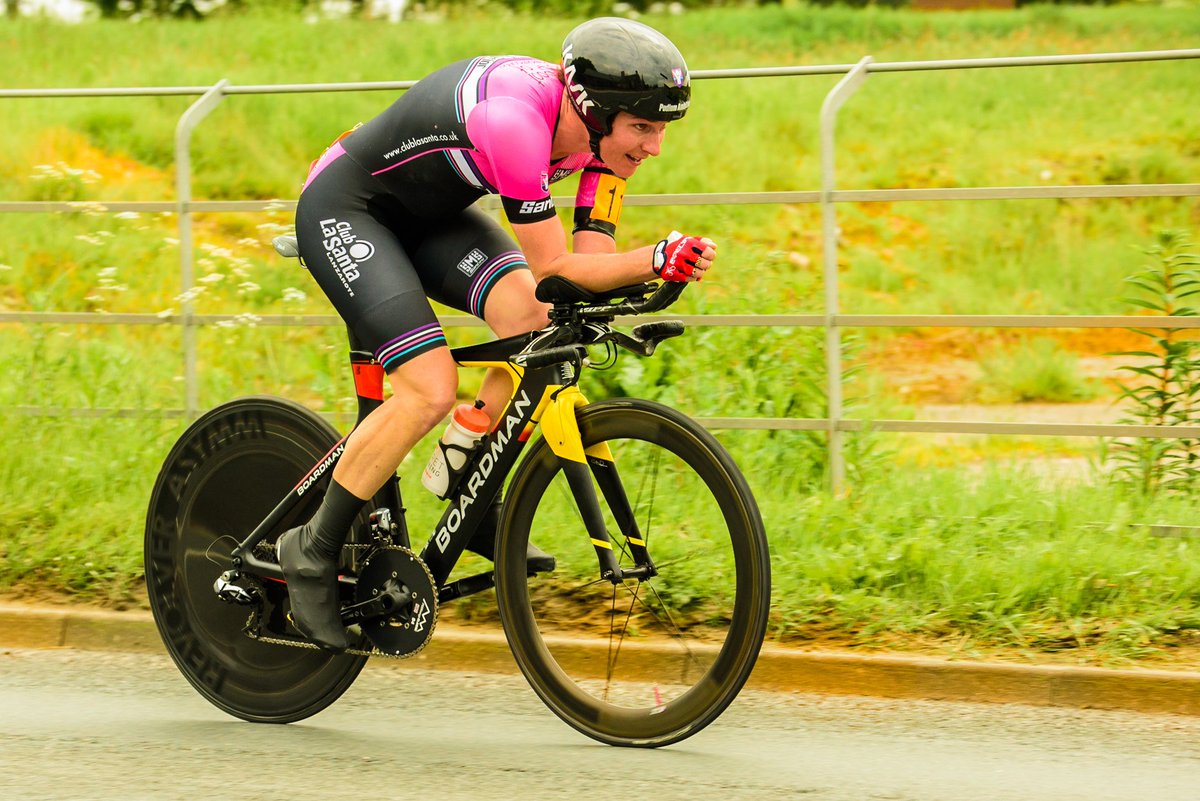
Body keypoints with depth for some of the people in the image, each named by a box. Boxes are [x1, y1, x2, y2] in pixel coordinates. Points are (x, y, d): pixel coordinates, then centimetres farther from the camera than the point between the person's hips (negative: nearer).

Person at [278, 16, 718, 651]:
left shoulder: (604, 132, -12)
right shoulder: (516, 120, -37)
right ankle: (311, 552, -4)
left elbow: (591, 260, -12)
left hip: (426, 214, 8)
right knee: (431, 390, -20)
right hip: (343, 210, -8)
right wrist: (658, 260, -41)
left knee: (531, 316, -17)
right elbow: (553, 267, -32)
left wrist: (660, 264, -32)